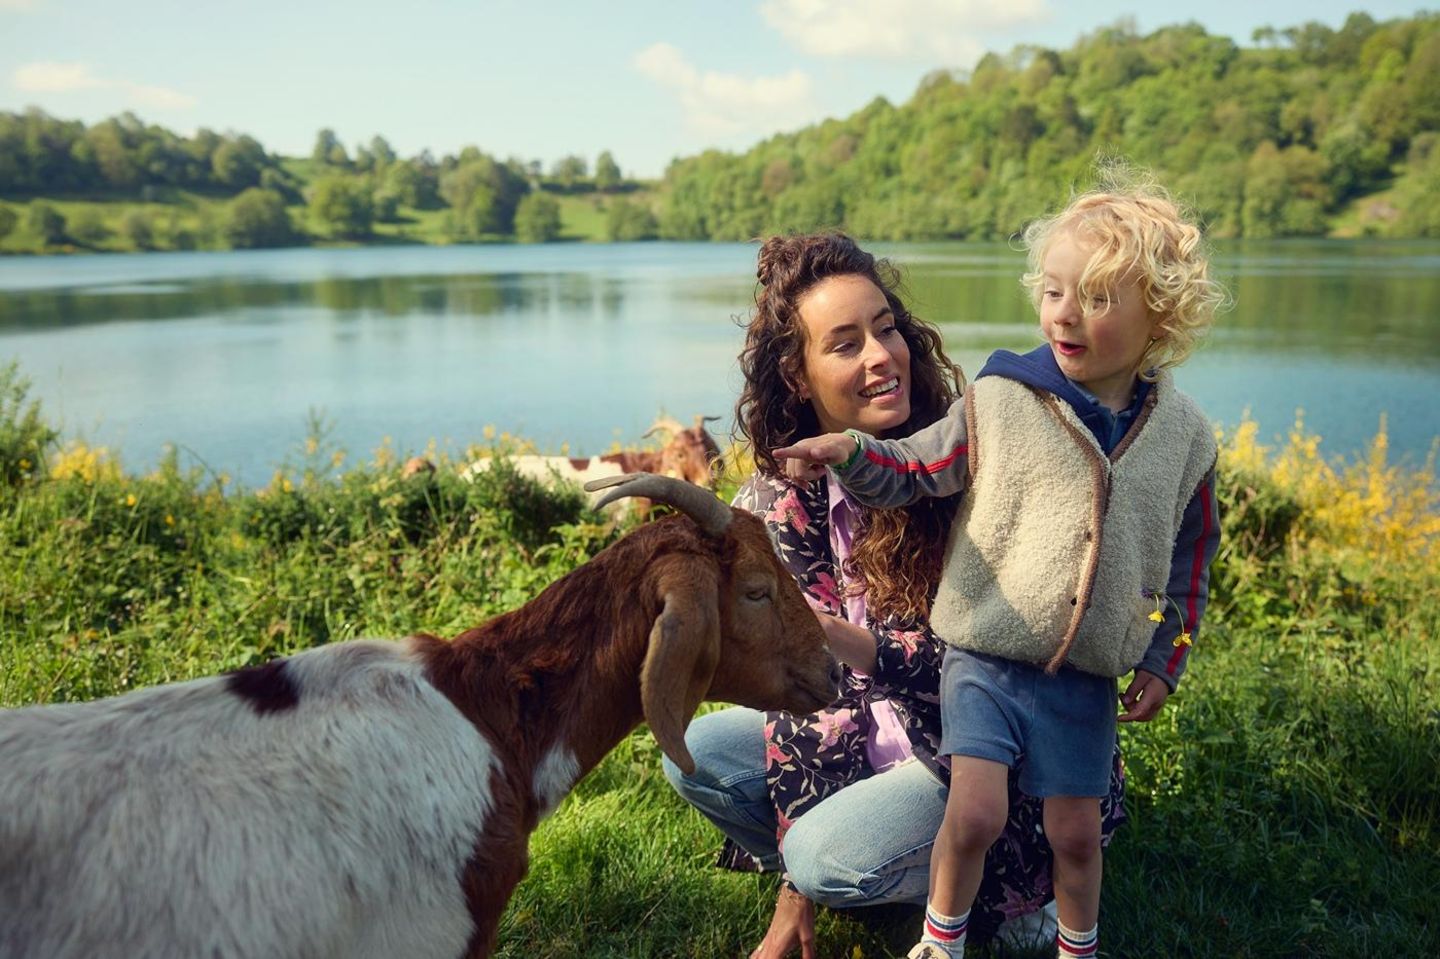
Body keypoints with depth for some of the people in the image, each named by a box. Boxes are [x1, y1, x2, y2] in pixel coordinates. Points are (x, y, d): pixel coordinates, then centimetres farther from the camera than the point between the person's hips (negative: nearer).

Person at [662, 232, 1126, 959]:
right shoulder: (779, 498, -8)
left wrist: (844, 640, -39)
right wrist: (796, 890, -9)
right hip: (869, 731, 5)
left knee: (827, 857, -24)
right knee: (697, 754, -8)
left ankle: (975, 880, 5)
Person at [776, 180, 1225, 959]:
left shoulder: (1184, 434, 0)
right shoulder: (999, 402, -8)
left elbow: (1188, 559, 9)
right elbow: (915, 469, -3)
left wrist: (1163, 662, 8)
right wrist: (850, 453, -23)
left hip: (1088, 678, 2)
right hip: (987, 655, -2)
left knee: (1075, 834, 11)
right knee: (975, 814, -11)